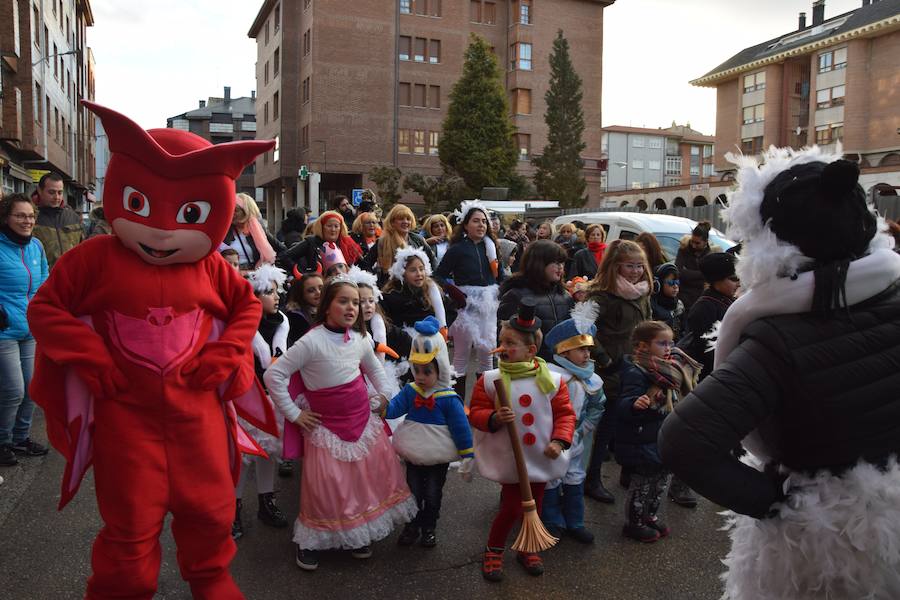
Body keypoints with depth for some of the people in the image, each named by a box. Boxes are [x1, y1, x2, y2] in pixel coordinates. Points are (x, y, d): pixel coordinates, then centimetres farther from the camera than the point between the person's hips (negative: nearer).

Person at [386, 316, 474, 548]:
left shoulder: (448, 398, -18)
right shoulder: (410, 391, -6)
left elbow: (461, 427, -14)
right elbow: (394, 407, -16)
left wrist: (467, 456, -11)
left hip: (438, 458, -3)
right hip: (413, 456, 3)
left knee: (433, 496, 15)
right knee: (413, 493, 19)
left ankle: (429, 528, 37)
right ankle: (412, 526, 39)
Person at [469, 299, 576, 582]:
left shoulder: (552, 380, -8)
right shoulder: (490, 379, -11)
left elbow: (565, 413, -1)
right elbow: (476, 412, -6)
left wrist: (559, 441, -14)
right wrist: (494, 418, -25)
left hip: (541, 458, 3)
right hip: (509, 460, -2)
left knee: (534, 506, 17)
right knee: (512, 507, 1)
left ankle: (527, 548, 42)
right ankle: (493, 551, 27)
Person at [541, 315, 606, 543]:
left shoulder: (591, 380, -3)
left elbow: (597, 408, 10)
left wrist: (582, 431, 3)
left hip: (576, 441, 6)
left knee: (575, 480, 16)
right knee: (551, 481, 8)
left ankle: (574, 523, 32)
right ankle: (552, 523, 25)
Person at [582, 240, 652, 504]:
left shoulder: (642, 292, 9)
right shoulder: (603, 294, -18)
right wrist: (603, 359, -24)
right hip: (612, 373, -8)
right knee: (605, 426, 2)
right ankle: (592, 480, 16)